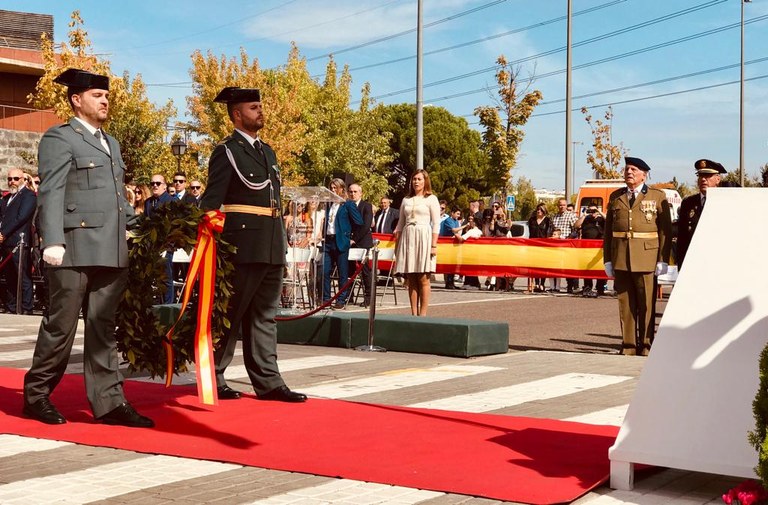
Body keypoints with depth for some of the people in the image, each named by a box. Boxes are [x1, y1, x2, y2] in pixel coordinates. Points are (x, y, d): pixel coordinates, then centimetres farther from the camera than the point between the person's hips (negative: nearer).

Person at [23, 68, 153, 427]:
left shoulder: (111, 144, 22)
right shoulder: (59, 139, -1)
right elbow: (51, 194, -11)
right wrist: (52, 242, -20)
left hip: (112, 252, 7)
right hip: (75, 249, -7)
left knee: (103, 327, 7)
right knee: (60, 325, 0)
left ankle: (109, 402, 9)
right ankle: (36, 395, 14)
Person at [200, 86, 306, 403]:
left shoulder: (267, 151, 19)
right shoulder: (227, 151, -5)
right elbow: (211, 203, -9)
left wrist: (281, 244, 17)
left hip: (272, 248, 8)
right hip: (244, 245, -7)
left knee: (264, 316, 8)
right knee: (230, 314, -1)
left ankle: (268, 382, 11)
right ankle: (212, 379, 8)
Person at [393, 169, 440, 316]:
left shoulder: (431, 199, 4)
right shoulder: (406, 200, 16)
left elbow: (436, 224, -2)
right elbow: (400, 224, 18)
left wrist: (434, 245, -10)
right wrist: (396, 244, 10)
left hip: (423, 238, -4)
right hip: (407, 238, 4)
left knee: (423, 279, -6)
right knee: (411, 280, 3)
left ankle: (423, 314, -4)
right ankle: (414, 313, 6)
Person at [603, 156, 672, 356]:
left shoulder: (657, 196, 4)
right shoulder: (616, 197, 13)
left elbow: (665, 230, 0)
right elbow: (608, 230, 13)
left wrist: (663, 260, -7)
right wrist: (608, 260, 7)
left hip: (646, 259, -3)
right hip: (620, 260, 3)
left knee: (646, 304, 0)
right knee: (625, 303, 4)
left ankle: (646, 347, 8)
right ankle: (628, 346, 11)